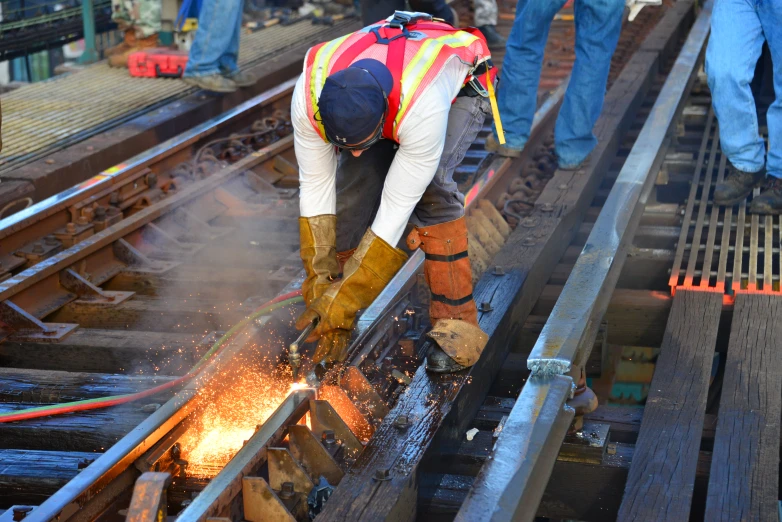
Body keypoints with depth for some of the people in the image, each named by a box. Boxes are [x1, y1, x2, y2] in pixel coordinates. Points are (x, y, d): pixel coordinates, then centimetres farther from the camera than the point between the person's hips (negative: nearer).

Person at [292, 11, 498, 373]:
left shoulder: (422, 109, -46)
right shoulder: (308, 97, -34)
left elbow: (396, 209, -39)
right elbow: (314, 188, -22)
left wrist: (344, 302, -35)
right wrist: (318, 284, -21)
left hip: (460, 86, -4)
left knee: (431, 187, -30)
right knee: (353, 185, -17)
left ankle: (457, 324, -21)